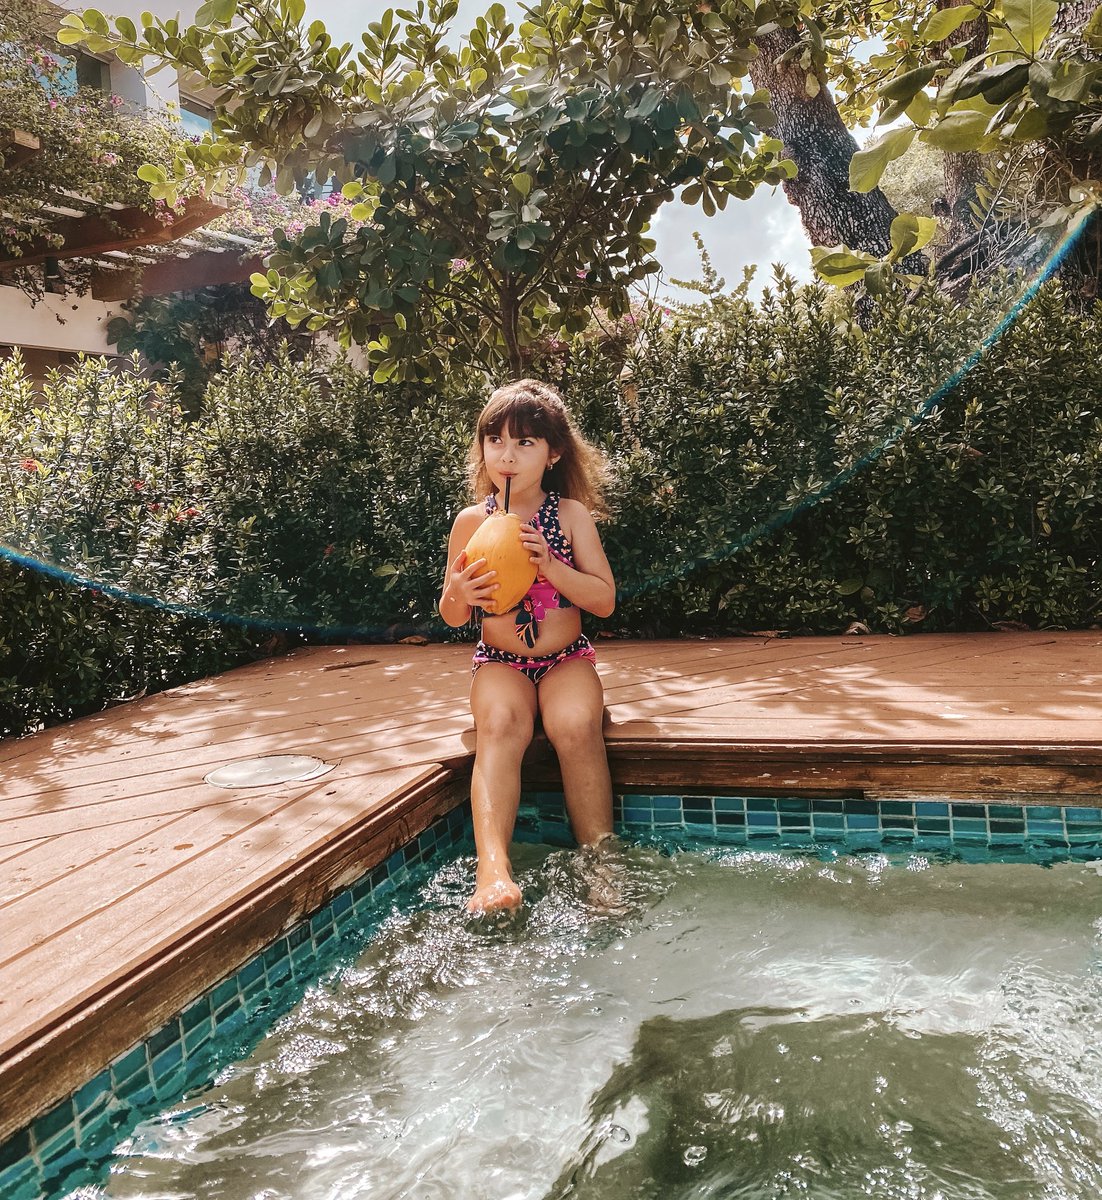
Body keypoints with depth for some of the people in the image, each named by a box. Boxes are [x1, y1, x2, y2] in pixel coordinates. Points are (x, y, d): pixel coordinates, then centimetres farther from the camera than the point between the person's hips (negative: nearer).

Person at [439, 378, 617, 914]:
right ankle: (493, 868, -42)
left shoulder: (571, 514, -1)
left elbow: (604, 600, -5)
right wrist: (459, 594, -19)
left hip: (567, 659, 0)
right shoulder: (472, 521, 1)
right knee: (499, 725, -32)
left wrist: (550, 564, -20)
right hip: (499, 663, 0)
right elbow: (452, 618, 6)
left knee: (575, 726, -30)